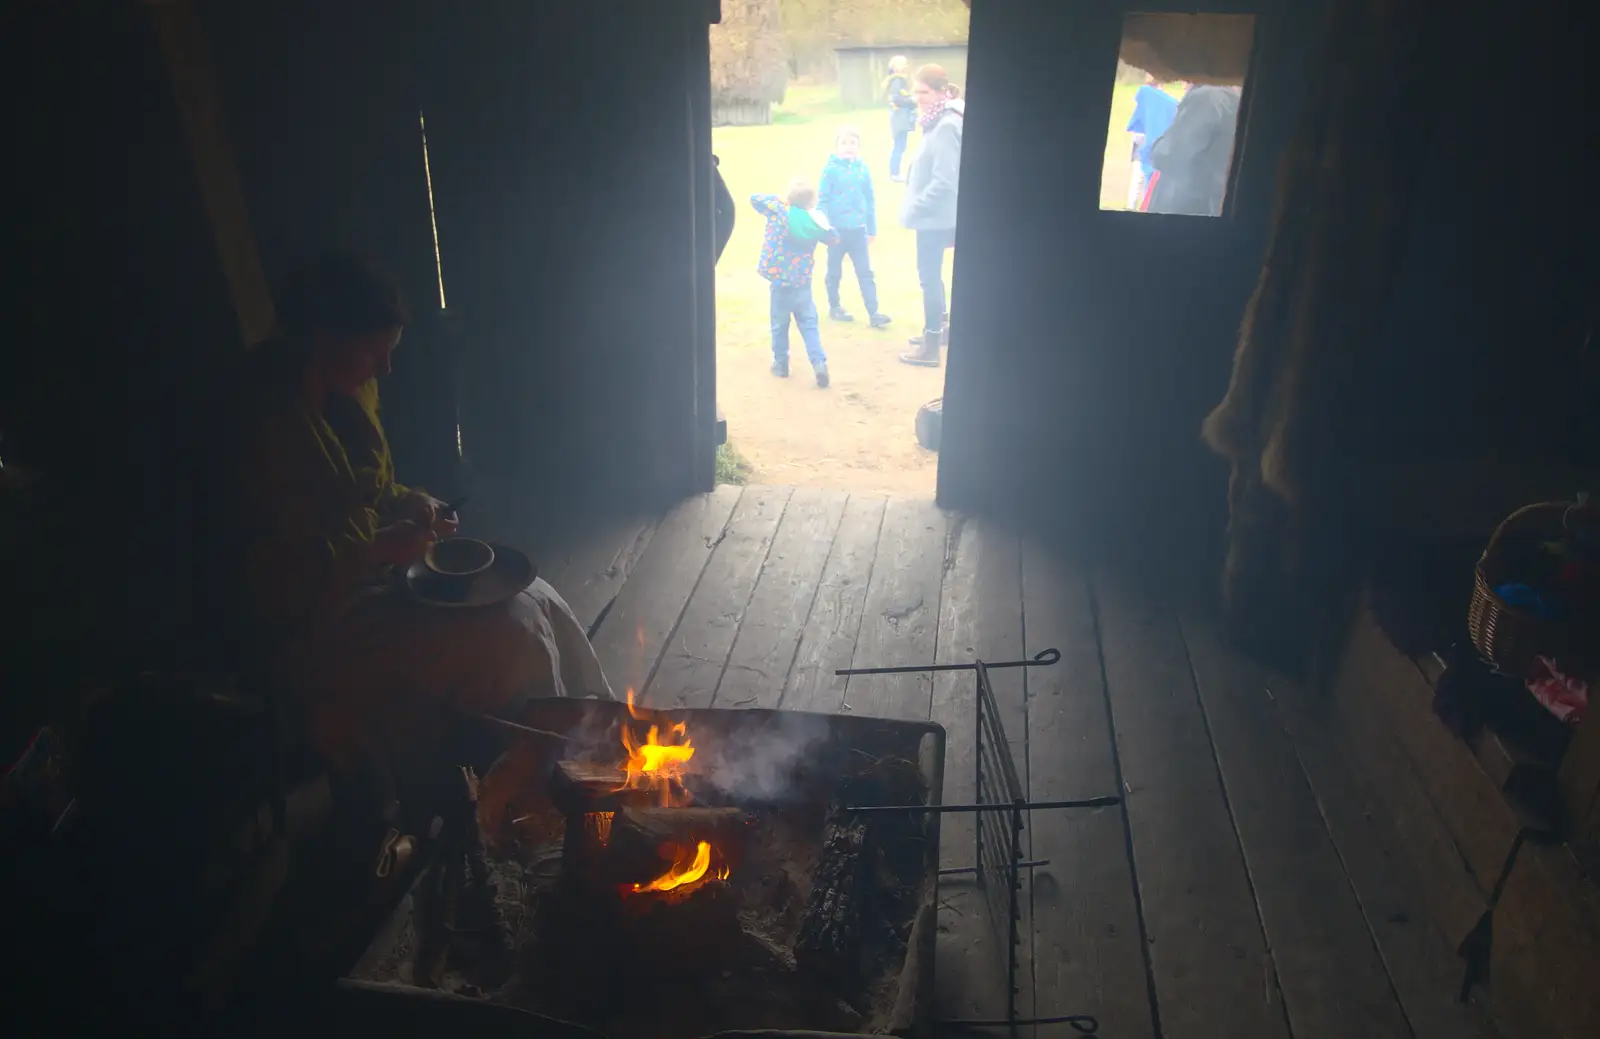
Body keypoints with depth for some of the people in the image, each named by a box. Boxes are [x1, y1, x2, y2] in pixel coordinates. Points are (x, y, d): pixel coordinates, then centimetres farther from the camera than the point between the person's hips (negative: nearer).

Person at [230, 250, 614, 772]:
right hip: (317, 626, -9)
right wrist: (382, 549, -20)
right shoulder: (269, 425, -22)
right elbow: (275, 581, -22)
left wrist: (409, 503, 0)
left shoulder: (351, 394, 4)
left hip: (375, 573, 9)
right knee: (510, 633, -23)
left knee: (539, 603, -5)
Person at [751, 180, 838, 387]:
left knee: (780, 324, 13)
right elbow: (833, 240, 13)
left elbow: (755, 199, 4)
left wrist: (778, 199, 12)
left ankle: (781, 363, 23)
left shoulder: (778, 210, -11)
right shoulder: (815, 221, -3)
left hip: (780, 278, -2)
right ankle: (819, 363, -6)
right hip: (802, 281, 2)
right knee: (809, 324, 8)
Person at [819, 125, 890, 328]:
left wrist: (872, 228, 11)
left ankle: (873, 313, 1)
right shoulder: (831, 169, -9)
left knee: (865, 272, 1)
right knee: (835, 272, 12)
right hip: (836, 230, -3)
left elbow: (870, 200, 8)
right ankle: (834, 307, 28)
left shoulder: (863, 169, 1)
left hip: (858, 230, 3)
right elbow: (822, 200, -8)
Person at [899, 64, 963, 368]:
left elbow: (945, 181, -25)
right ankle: (936, 328, 36)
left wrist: (915, 207, -19)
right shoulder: (938, 121, 9)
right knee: (931, 275, 21)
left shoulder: (946, 126, -21)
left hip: (935, 216, -10)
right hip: (934, 215, 10)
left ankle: (930, 347, 1)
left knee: (929, 276, -5)